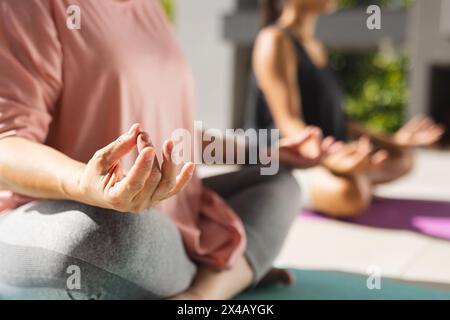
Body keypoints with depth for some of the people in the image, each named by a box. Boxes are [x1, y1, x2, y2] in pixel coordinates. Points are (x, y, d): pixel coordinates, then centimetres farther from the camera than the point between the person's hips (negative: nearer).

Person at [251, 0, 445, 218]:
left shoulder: (317, 46, 16)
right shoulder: (274, 40, -13)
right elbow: (288, 121, -23)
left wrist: (392, 141, 18)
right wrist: (327, 160, -43)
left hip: (326, 155, 10)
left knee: (402, 158, 24)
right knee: (350, 193, -38)